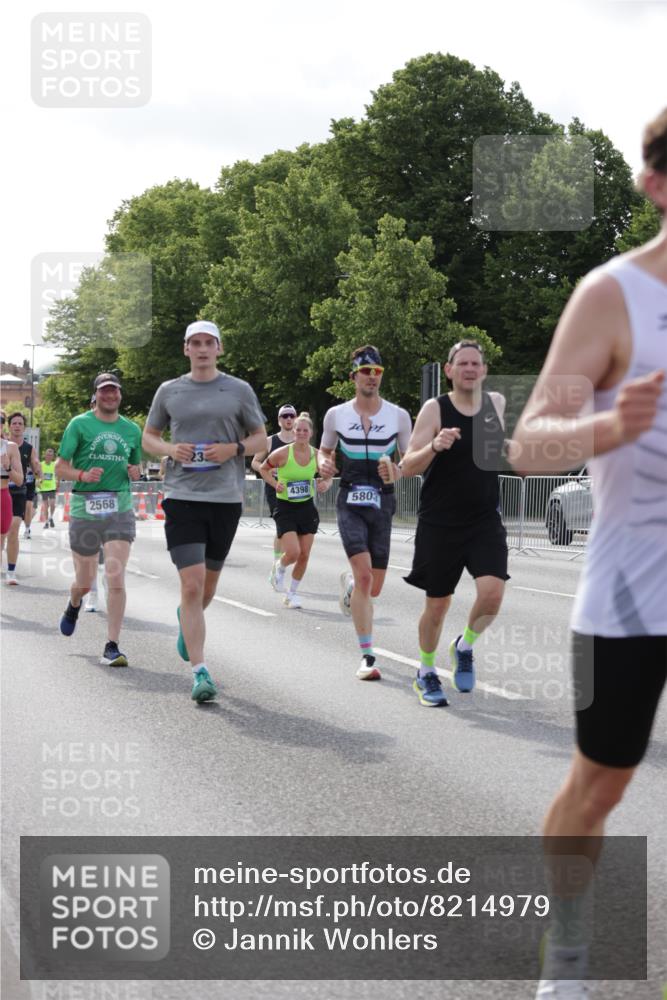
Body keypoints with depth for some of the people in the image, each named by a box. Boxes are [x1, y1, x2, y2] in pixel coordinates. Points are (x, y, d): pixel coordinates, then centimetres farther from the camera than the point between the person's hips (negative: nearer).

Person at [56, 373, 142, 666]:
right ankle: (74, 605, 48)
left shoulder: (132, 430, 12)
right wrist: (83, 475, -18)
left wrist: (135, 472, 1)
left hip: (120, 509, 1)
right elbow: (60, 468, 1)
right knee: (84, 581, 10)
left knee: (116, 578, -13)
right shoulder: (79, 424, 2)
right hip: (84, 508, -1)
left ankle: (112, 647, -8)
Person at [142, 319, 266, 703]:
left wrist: (233, 449, -10)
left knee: (208, 583, 15)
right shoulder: (169, 391, 7)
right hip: (182, 496, -1)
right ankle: (200, 672, -11)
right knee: (192, 584, -12)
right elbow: (149, 436, 16)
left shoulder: (239, 390, 5)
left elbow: (261, 438, 10)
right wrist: (171, 449, -6)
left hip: (226, 498, 1)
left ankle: (187, 619, 49)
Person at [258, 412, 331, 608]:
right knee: (293, 553, -17)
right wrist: (275, 484, -13)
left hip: (307, 507, 4)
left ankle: (292, 593, 23)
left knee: (304, 556, 3)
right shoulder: (282, 453, -12)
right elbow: (263, 469, 3)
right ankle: (279, 567, 20)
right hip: (286, 508, -4)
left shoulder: (317, 455, -2)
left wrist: (325, 484, -11)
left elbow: (328, 477, 13)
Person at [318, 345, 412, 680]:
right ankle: (367, 656, -14)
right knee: (364, 576, -20)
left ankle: (349, 581, 46)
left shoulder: (398, 415, 1)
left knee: (373, 588, 6)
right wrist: (324, 464, -6)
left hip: (382, 503, 2)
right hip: (350, 502, -2)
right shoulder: (336, 414, 2)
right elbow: (324, 450, 18)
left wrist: (396, 473, -14)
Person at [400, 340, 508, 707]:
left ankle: (464, 647, 13)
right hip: (439, 524, -2)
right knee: (437, 605, 7)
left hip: (485, 522, 2)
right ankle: (425, 673, 30)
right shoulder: (434, 409, -8)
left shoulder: (497, 403, 4)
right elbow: (408, 467, -14)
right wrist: (435, 446, -30)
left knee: (492, 592, -17)